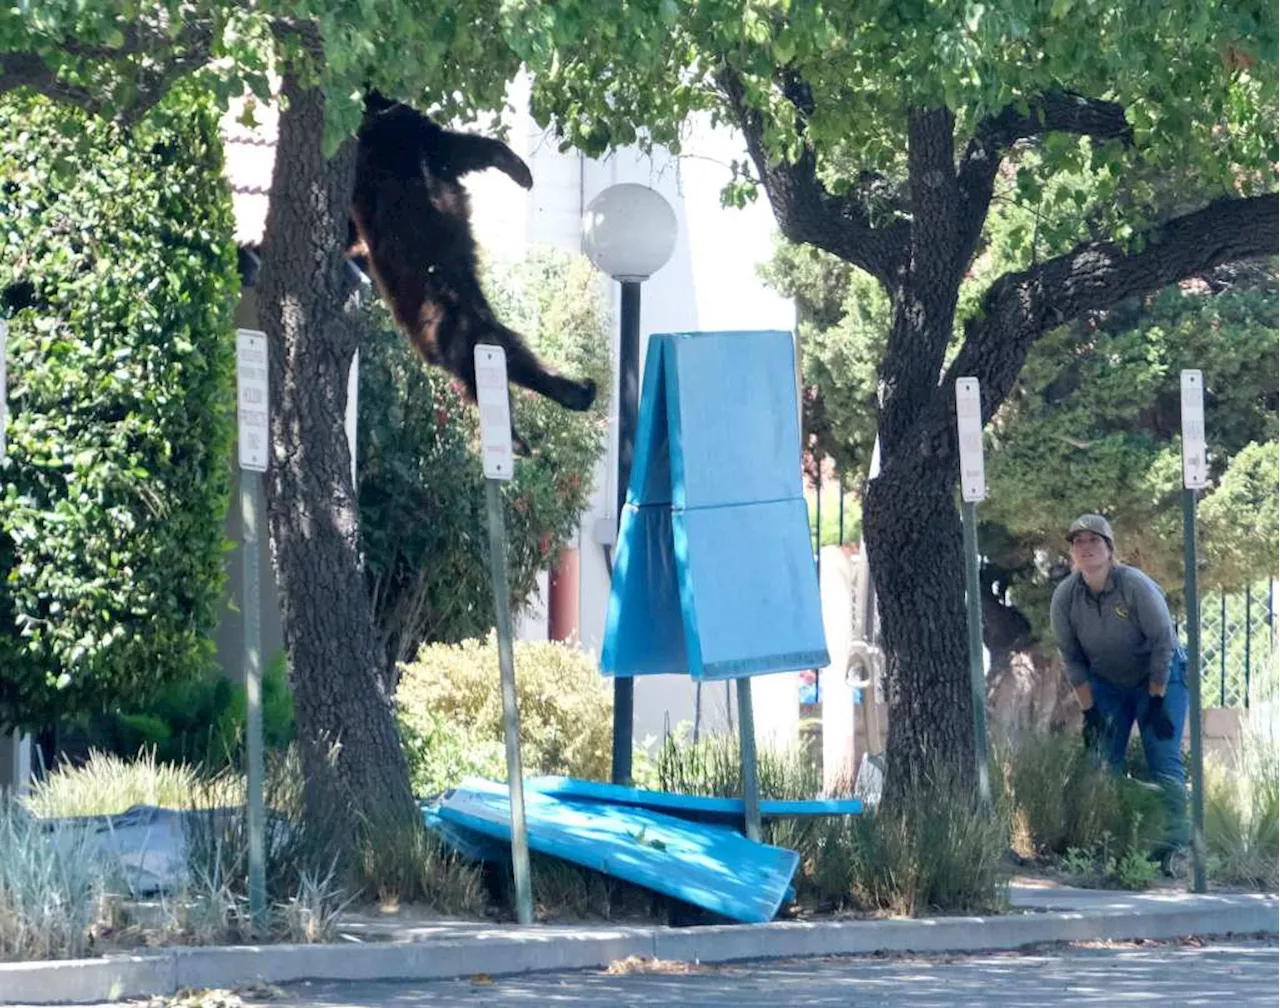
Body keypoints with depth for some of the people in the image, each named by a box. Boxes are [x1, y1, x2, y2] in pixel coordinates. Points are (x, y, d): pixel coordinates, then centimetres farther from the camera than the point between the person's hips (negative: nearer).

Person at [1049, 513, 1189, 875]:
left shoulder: (1135, 586, -26)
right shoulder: (1064, 597, -14)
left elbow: (1163, 643, -18)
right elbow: (1071, 656, -3)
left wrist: (1156, 701, -17)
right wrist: (1088, 710, -6)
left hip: (1159, 678, -4)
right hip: (1106, 684, 4)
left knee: (1164, 761, -14)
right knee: (1104, 762, -2)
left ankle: (1173, 846, -19)